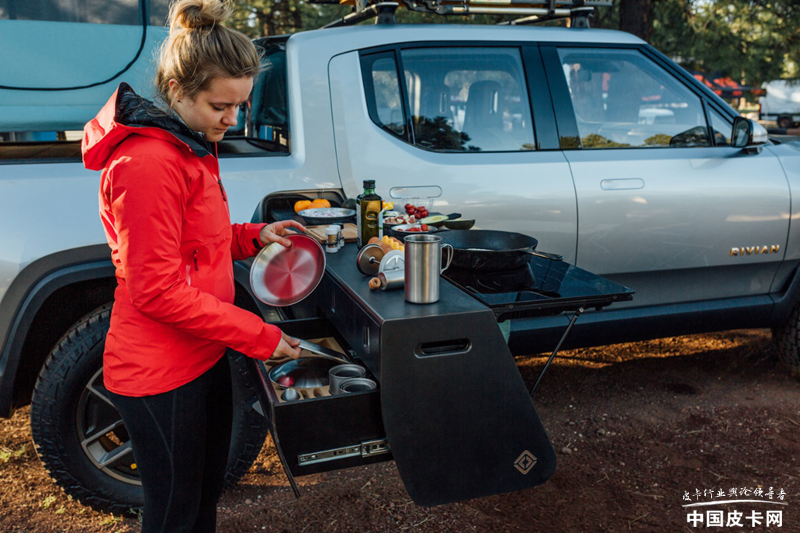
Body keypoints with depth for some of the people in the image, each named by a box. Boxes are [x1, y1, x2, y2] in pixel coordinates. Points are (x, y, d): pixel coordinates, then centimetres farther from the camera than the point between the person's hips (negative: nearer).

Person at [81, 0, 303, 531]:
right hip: (161, 376, -9)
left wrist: (253, 236, 4)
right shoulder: (146, 163, -24)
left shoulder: (191, 147, 9)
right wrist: (261, 336, -20)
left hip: (203, 356, 9)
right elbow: (158, 293, -24)